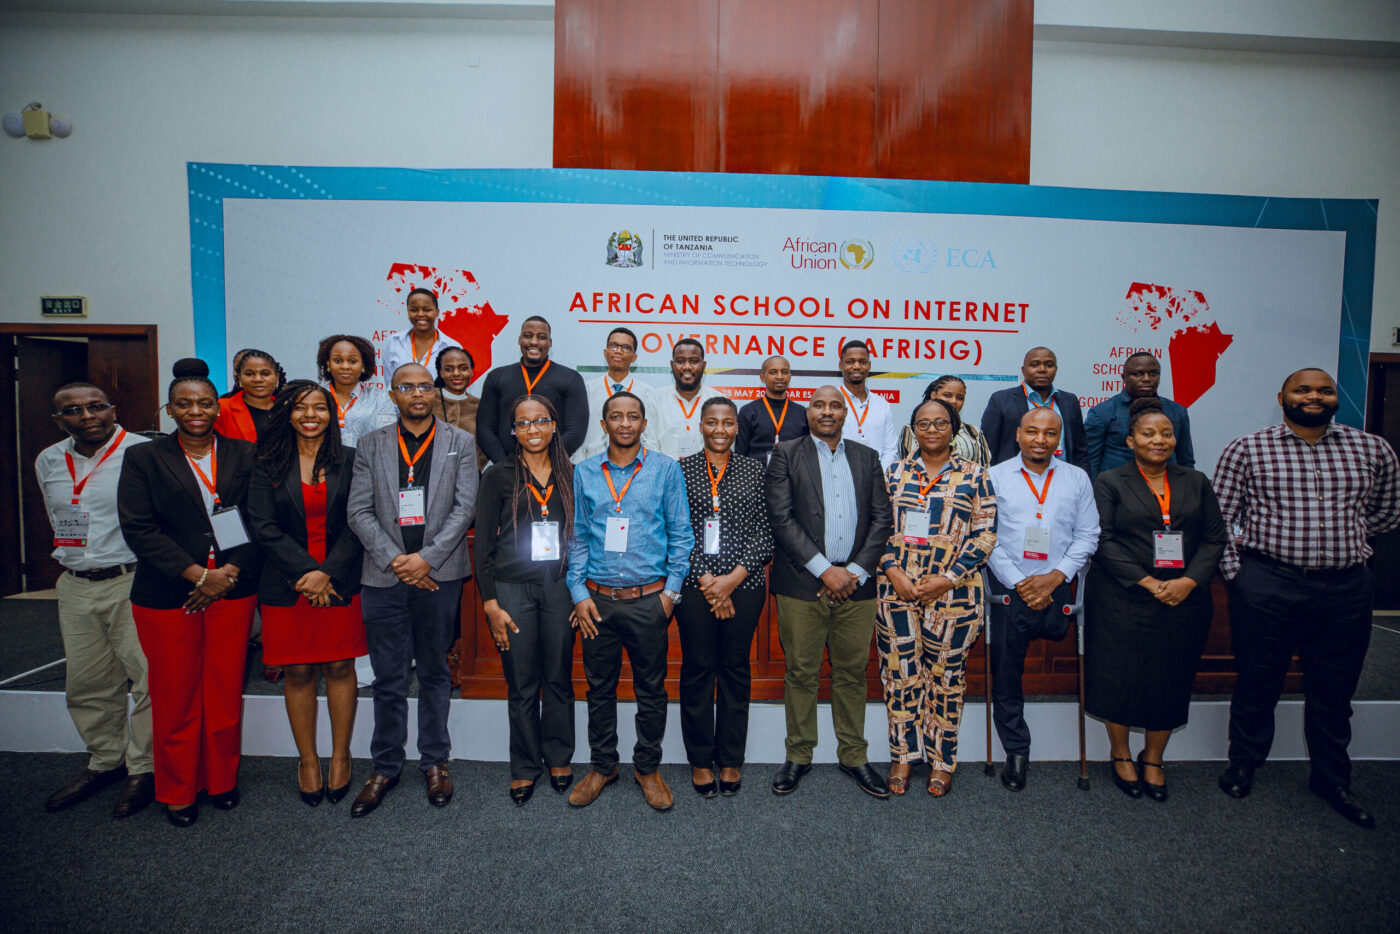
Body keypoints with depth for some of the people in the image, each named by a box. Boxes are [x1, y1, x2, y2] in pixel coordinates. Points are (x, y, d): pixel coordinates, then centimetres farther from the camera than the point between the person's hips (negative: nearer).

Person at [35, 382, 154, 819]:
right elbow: (59, 523, 24)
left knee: (150, 677, -3)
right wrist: (73, 559, 18)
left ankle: (143, 767, 13)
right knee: (86, 684, 14)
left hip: (131, 582, -6)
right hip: (75, 587, 6)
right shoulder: (48, 462, 12)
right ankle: (105, 762, 31)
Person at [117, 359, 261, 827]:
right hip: (167, 596, -1)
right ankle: (178, 792, 27)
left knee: (225, 693, 8)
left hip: (233, 591, 1)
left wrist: (233, 570, -10)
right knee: (175, 697, 8)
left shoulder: (244, 455, 6)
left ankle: (222, 780, 27)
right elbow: (138, 529, -5)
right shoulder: (144, 459, 3)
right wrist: (199, 575, -13)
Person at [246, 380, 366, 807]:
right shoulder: (268, 466, 5)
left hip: (341, 583, -1)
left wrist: (328, 573, -12)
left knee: (340, 667, 6)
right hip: (287, 587, 1)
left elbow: (357, 524, -2)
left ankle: (340, 757, 21)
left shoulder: (349, 460, 2)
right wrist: (307, 571, -12)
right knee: (297, 673, 7)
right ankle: (307, 760, 22)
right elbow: (264, 528, -2)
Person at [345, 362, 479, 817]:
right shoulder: (370, 445, 9)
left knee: (435, 673, 11)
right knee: (388, 678, 8)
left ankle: (435, 762, 25)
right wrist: (395, 559, -9)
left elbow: (465, 507, -3)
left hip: (439, 575, -1)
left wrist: (427, 558, -12)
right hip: (384, 576, 1)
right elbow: (359, 511, 2)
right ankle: (385, 766, 24)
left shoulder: (460, 443, 5)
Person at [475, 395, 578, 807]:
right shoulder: (499, 476, 0)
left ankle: (559, 759, 29)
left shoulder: (570, 475, 7)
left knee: (559, 679, 10)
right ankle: (525, 767, 24)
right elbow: (484, 544, -1)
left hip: (559, 587, 2)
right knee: (521, 684, 6)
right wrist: (491, 604, -6)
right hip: (513, 588, -1)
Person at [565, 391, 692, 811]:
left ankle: (647, 768, 28)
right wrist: (579, 592, 1)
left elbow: (680, 534, 2)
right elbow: (578, 537, 8)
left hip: (648, 599, -1)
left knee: (651, 689, 9)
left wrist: (671, 590, -3)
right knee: (599, 688, 12)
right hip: (598, 600, 2)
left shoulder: (666, 469, 0)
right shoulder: (584, 473, 6)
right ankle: (602, 766, 31)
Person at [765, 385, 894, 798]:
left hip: (855, 583, 3)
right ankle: (798, 755, 23)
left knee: (852, 673, 11)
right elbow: (781, 517, -7)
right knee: (800, 673, 6)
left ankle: (853, 756, 26)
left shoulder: (867, 457, 13)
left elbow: (882, 517, 7)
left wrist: (856, 571, -5)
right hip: (802, 584, -2)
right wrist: (824, 569, -11)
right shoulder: (786, 454, 3)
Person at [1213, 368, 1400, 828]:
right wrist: (1236, 573, -7)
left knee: (1333, 690, 14)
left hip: (1345, 590, 3)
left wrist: (1339, 541, 13)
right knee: (1257, 682, 9)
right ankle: (1243, 765, 28)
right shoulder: (1246, 450, -2)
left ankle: (1332, 778, 33)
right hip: (1266, 586, -3)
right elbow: (1218, 518, -2)